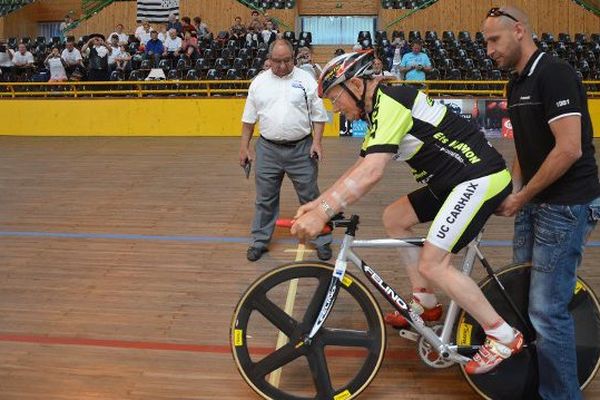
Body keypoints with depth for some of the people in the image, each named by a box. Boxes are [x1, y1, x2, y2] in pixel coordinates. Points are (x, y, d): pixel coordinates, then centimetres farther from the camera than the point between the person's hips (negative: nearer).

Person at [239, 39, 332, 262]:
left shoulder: (306, 80, -1)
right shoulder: (259, 82, 4)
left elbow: (318, 115, 1)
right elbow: (249, 118, 9)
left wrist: (317, 142, -10)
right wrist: (244, 147, 7)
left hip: (301, 149, -2)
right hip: (268, 149, 2)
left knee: (310, 197, 6)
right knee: (265, 199, 11)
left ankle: (321, 241, 19)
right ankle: (259, 242, 24)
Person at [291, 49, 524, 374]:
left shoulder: (390, 101, -17)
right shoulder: (379, 111, 15)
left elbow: (371, 172, -29)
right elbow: (358, 170, 17)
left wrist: (322, 213, -31)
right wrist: (317, 203, 10)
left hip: (480, 177, -11)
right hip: (453, 180, 11)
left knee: (432, 264, -12)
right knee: (394, 218, 15)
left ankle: (503, 337, 0)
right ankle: (426, 304, 22)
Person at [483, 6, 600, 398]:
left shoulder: (554, 73, -16)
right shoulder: (517, 83, 12)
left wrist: (522, 197, -16)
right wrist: (513, 190, 7)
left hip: (566, 205, -9)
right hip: (535, 202, 10)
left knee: (547, 308, -7)